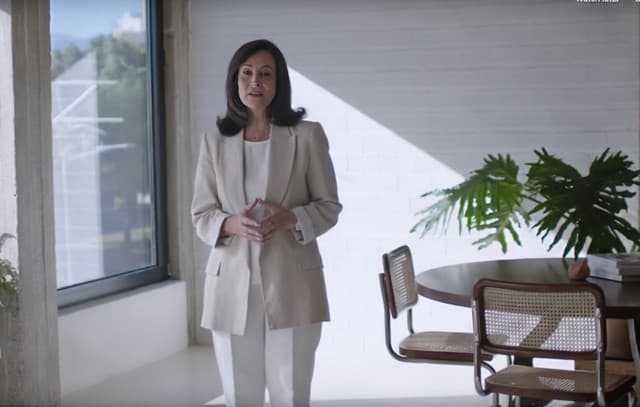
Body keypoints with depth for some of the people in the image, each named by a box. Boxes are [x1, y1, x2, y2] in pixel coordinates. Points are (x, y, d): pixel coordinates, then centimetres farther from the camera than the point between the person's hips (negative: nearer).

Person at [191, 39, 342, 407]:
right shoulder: (215, 142, 5)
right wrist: (231, 224, -16)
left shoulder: (308, 135, 0)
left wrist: (291, 218, -19)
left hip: (291, 284, -2)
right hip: (232, 285, 2)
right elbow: (201, 215, 6)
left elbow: (330, 207, 1)